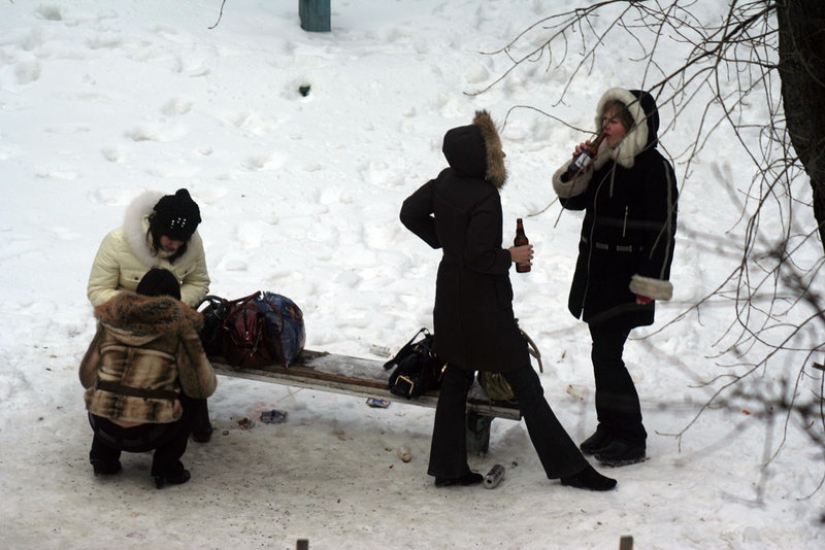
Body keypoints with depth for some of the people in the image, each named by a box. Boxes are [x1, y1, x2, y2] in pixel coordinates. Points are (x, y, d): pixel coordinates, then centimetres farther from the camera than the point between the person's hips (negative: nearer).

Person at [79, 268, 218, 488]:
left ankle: (104, 455, 21)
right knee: (188, 399, 24)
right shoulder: (179, 324, -1)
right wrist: (211, 379, 28)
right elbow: (202, 387, 4)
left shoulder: (111, 320, 8)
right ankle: (166, 466, 12)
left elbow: (88, 377, 17)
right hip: (148, 434, -4)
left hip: (103, 427, 4)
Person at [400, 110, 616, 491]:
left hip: (452, 301, 8)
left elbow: (411, 213, 13)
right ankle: (568, 466, 6)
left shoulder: (445, 183, 0)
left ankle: (448, 468, 20)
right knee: (525, 384, -1)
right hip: (483, 306, -8)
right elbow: (480, 256, -25)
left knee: (457, 378, 16)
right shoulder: (484, 198, -24)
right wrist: (512, 256, -9)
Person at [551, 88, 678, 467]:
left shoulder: (655, 168, -13)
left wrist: (650, 284, -19)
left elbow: (661, 230, -16)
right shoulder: (605, 163, 10)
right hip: (596, 274, 8)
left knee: (606, 356, -10)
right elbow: (572, 199, 18)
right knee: (604, 354, 13)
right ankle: (609, 429, 24)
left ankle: (631, 440, 0)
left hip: (626, 281, -8)